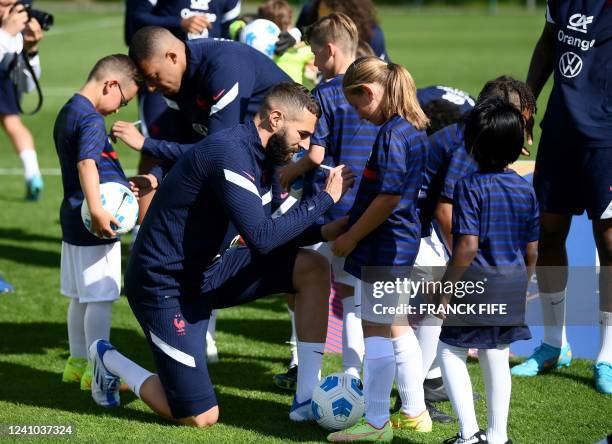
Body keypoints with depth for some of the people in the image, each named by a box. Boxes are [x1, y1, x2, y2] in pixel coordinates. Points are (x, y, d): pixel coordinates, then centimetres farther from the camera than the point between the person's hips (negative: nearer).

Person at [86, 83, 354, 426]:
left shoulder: (258, 158, 7)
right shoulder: (230, 154, -24)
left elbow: (265, 233, 9)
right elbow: (262, 238, -30)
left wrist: (327, 231, -5)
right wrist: (326, 198, -23)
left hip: (205, 271, 10)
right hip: (165, 286, -10)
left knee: (314, 268, -4)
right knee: (202, 417, -7)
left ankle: (307, 399, -1)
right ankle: (111, 361, 18)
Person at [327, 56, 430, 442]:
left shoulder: (391, 133, -20)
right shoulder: (414, 129, 9)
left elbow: (389, 197, -24)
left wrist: (352, 236, -15)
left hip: (384, 246, -10)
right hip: (404, 241, 10)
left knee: (376, 331, -3)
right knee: (397, 327, 18)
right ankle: (414, 412, 27)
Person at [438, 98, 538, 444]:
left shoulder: (471, 187, -15)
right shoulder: (526, 190, 3)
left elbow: (467, 246, -22)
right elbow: (532, 252, 7)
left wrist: (448, 289, -14)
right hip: (512, 286, 6)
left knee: (451, 353, 8)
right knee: (497, 358, 16)